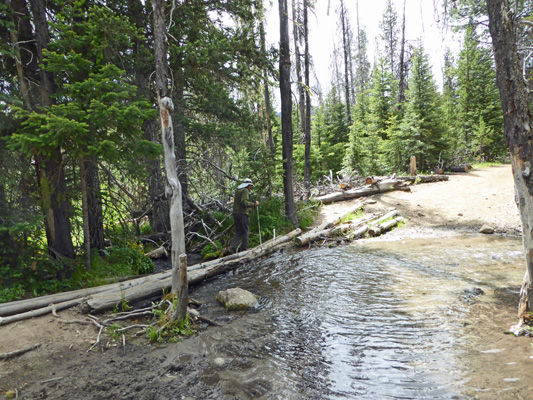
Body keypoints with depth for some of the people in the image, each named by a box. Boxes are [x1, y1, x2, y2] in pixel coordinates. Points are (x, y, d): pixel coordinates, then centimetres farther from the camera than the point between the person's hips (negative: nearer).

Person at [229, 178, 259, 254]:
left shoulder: (237, 190, 19)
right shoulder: (245, 190, -7)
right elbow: (243, 201, -21)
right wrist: (253, 204, -18)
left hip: (235, 213, 8)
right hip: (243, 213, -8)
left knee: (238, 232, 9)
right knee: (246, 232, 5)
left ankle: (232, 247, -8)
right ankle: (243, 249, 6)